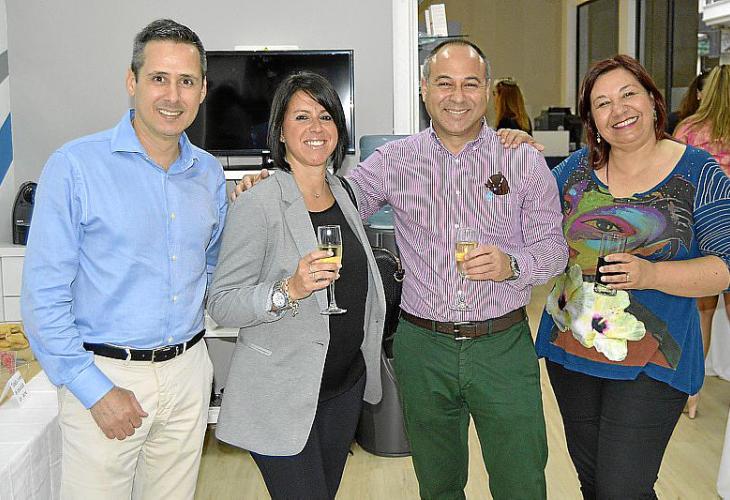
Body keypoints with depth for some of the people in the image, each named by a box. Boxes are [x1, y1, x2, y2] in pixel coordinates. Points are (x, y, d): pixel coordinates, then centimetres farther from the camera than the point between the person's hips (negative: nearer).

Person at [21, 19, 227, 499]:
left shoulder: (210, 173, 6)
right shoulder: (75, 166, -10)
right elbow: (44, 294, -11)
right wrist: (94, 389, -14)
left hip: (188, 372, 5)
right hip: (105, 375, -4)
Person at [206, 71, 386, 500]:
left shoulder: (342, 193, 7)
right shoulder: (258, 205, -16)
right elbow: (221, 305, -17)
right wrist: (288, 291, -32)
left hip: (346, 384, 7)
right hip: (283, 396, -7)